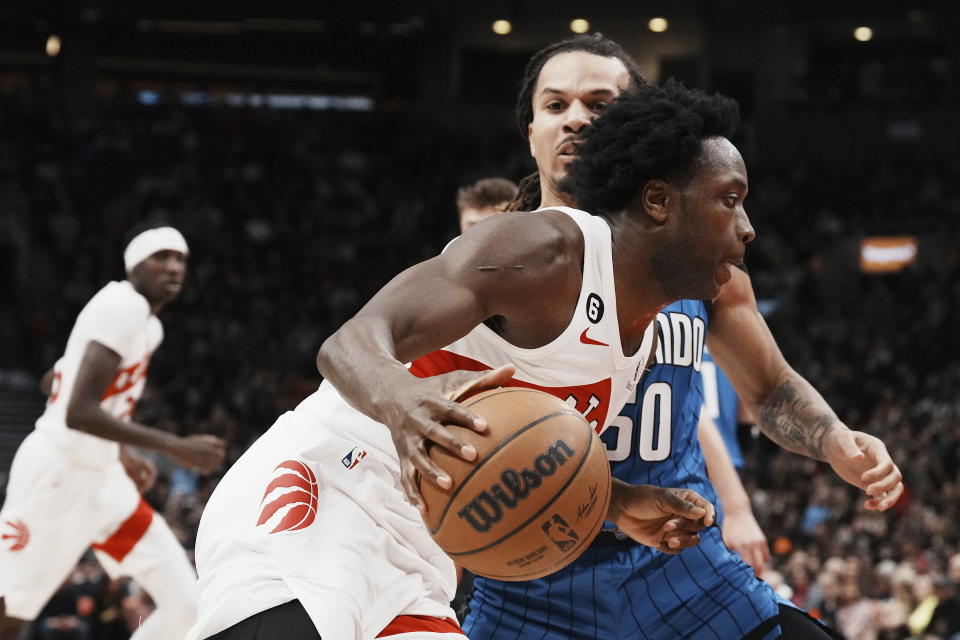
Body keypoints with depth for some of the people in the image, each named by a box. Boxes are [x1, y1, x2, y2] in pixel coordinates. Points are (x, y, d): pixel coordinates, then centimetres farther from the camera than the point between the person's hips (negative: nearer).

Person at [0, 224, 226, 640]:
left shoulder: (146, 323, 12)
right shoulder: (123, 306, -17)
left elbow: (54, 382, 25)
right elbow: (78, 413, -26)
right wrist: (176, 447, -25)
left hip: (102, 480, 9)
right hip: (57, 477, -9)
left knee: (186, 604, 0)